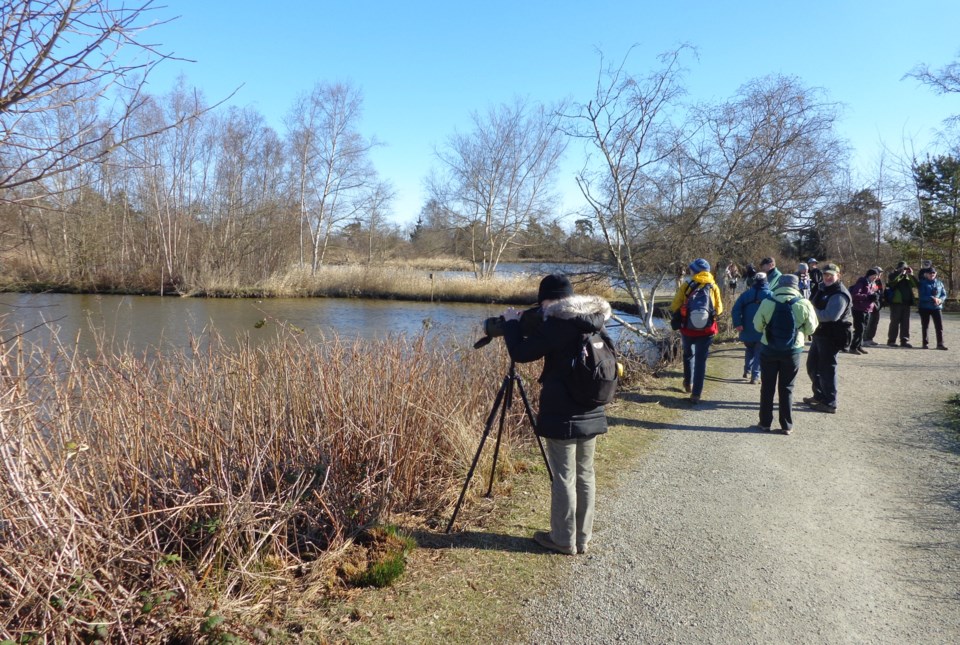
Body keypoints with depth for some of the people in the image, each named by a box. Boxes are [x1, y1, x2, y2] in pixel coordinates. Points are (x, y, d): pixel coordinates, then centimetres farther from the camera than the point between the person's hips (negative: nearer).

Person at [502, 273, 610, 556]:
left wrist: (511, 323, 0)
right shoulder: (594, 321, 7)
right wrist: (525, 325, 15)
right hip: (592, 413, 8)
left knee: (563, 477, 3)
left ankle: (563, 540, 15)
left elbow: (521, 353, -15)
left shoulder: (558, 323, -17)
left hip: (562, 416, -8)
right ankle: (583, 538, 25)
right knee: (585, 474, 14)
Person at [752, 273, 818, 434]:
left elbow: (758, 326, -3)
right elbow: (811, 329, -1)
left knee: (767, 387, 12)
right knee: (787, 388, 11)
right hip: (792, 351, 0)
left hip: (769, 350, 0)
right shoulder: (804, 304, -10)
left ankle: (765, 422, 17)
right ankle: (786, 425, 14)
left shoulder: (767, 302, -10)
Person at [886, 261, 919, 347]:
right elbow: (891, 278, -24)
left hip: (906, 303, 5)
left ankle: (904, 341, 11)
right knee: (895, 322, -2)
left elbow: (916, 285, 4)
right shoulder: (894, 276, 1)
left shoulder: (908, 277, 17)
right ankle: (891, 340, 3)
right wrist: (900, 271, -18)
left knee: (905, 323, 6)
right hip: (896, 302, -5)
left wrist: (911, 275, -4)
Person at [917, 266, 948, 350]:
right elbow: (922, 296, -12)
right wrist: (932, 298, -24)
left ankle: (940, 344, -2)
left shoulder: (939, 283, 8)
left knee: (939, 326, -5)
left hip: (937, 307, 2)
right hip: (924, 307, -2)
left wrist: (940, 300, -11)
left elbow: (944, 294, 10)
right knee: (925, 326, 6)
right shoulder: (922, 283, -4)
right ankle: (925, 343, 15)